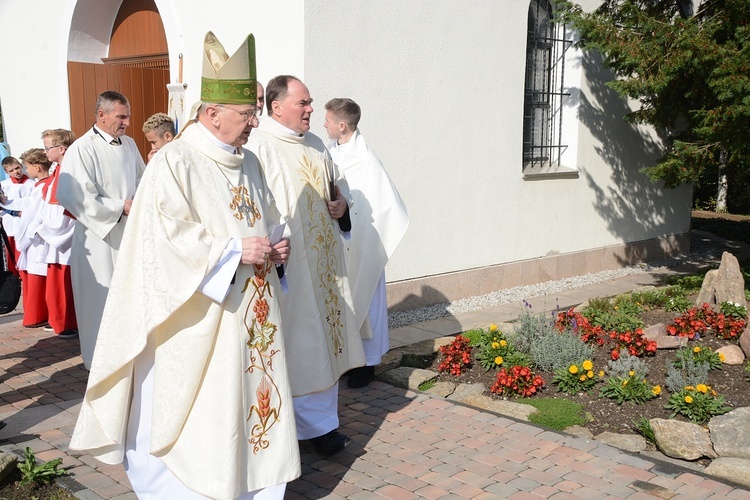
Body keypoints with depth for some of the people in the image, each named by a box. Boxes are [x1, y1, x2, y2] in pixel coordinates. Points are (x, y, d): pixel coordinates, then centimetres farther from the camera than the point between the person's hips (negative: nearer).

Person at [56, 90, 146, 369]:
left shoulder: (129, 144, 7)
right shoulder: (82, 149, -15)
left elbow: (142, 177, 21)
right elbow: (75, 197, -20)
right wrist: (121, 208, -16)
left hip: (129, 232, 6)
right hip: (99, 237, -6)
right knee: (101, 299, 3)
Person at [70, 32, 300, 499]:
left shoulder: (248, 162, 11)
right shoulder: (176, 162, -13)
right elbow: (168, 237, -20)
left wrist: (274, 246, 1)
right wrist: (235, 250, -20)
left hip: (250, 313, 8)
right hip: (201, 322, -7)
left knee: (252, 398, 14)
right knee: (201, 416, 1)